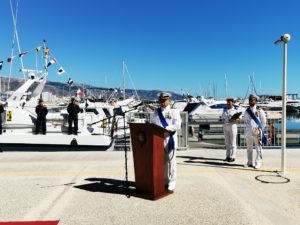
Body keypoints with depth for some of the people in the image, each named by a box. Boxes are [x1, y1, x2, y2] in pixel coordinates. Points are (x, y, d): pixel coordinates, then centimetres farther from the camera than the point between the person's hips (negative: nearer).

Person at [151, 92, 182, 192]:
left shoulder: (174, 111, 0)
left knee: (170, 161, 2)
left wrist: (165, 128, -21)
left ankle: (171, 183, 10)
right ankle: (163, 181, 21)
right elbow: (153, 123, 16)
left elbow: (177, 125, -11)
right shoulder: (156, 111, 14)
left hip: (169, 139, -4)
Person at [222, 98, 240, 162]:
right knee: (227, 142, 8)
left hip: (233, 126, -5)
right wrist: (223, 120, -1)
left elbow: (238, 119, -6)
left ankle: (232, 157, 2)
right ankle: (228, 156, 14)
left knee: (232, 142, -2)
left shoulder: (235, 110, -3)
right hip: (225, 127, 5)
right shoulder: (225, 109, 12)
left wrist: (233, 120, -23)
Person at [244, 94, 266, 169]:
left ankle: (258, 163, 4)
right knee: (249, 148, 10)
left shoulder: (259, 110, -2)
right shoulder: (246, 111, 10)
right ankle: (249, 163, 19)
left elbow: (264, 121, 4)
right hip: (248, 132, 5)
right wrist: (246, 129, 13)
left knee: (258, 148, -2)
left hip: (256, 132, -4)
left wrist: (260, 130, 6)